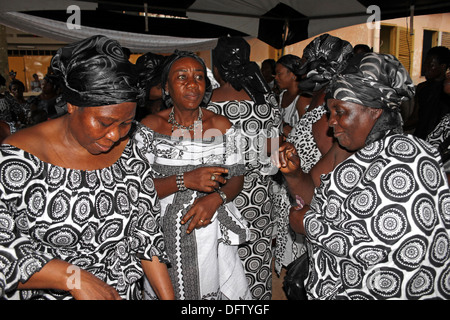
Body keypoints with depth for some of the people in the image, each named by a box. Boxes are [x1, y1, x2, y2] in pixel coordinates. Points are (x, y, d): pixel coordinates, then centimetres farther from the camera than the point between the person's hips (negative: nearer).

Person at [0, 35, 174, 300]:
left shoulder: (128, 152, -6)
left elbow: (147, 229, -4)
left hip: (127, 293, 4)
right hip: (49, 294, -3)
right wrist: (74, 277, -29)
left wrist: (169, 298, -7)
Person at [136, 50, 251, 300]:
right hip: (164, 234, -1)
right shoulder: (150, 126, -4)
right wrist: (184, 180, -23)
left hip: (211, 231, 1)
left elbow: (237, 179, 3)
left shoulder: (221, 126, 1)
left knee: (213, 289, 9)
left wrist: (216, 198, -18)